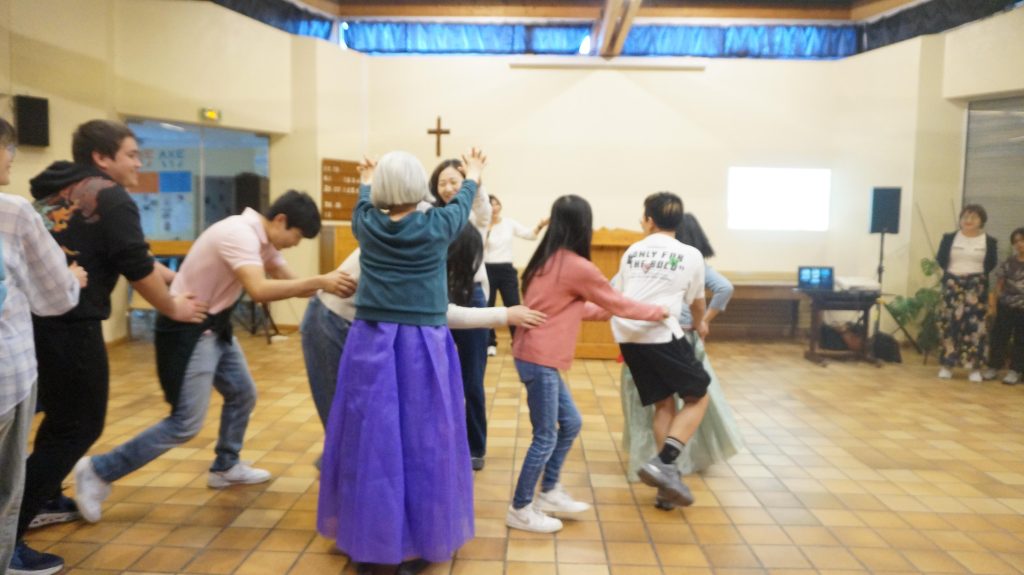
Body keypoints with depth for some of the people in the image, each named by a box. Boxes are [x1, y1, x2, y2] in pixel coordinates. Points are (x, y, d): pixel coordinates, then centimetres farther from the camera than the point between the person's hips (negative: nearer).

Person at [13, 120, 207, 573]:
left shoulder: (56, 192, 19)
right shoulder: (110, 197, -9)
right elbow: (137, 268, -10)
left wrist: (175, 277, 27)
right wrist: (173, 307, 6)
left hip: (36, 316, 9)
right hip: (69, 324, -9)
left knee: (61, 413, 25)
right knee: (79, 425, 1)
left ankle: (44, 501, 37)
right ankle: (8, 532, 3)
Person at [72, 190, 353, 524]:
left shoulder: (261, 238, 4)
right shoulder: (240, 234, -26)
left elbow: (286, 280, 8)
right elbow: (259, 290, -40)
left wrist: (327, 285, -9)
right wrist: (319, 281, -37)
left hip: (215, 326, 10)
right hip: (187, 329, -10)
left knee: (243, 395, 18)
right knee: (186, 423, -7)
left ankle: (225, 467, 34)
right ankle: (98, 472, 4)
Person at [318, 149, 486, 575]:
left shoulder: (367, 224, 0)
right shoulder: (437, 225, -5)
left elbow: (364, 203, 26)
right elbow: (463, 202, 18)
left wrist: (366, 181, 48)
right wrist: (473, 175, 39)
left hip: (370, 344, 3)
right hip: (422, 347, -2)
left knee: (370, 441, 10)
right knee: (420, 443, 7)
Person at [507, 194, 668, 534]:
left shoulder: (550, 260, 10)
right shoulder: (578, 267, -15)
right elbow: (618, 303, -2)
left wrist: (603, 311, 26)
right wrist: (657, 312, 12)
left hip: (537, 356, 9)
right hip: (540, 359, -9)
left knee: (570, 423, 18)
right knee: (546, 437, 2)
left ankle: (549, 493, 28)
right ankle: (520, 509, 13)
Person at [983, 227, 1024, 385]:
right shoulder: (1008, 263, 2)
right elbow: (999, 286, 4)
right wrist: (993, 303, -2)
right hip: (1006, 306, 1)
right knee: (1000, 336, 5)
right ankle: (994, 366, 16)